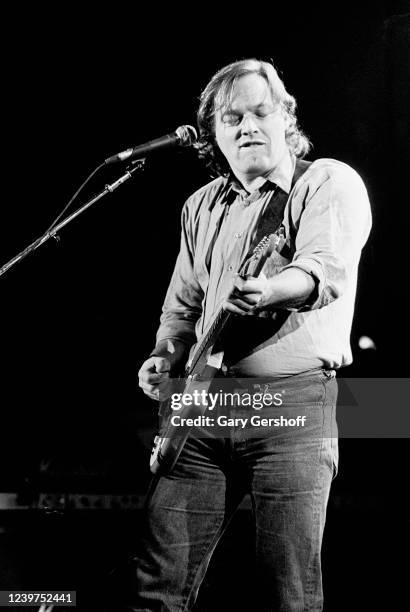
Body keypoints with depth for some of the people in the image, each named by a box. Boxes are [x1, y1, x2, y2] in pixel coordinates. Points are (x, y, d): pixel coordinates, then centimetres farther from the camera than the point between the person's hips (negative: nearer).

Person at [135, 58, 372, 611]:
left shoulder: (329, 182, 1)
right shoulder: (202, 206, 19)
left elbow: (328, 269, -18)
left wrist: (270, 290, -38)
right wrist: (166, 357, 6)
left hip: (292, 396, -5)